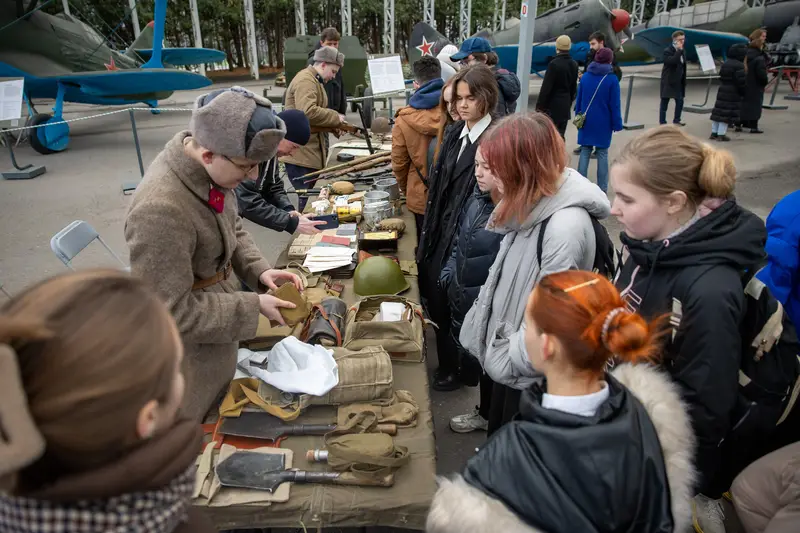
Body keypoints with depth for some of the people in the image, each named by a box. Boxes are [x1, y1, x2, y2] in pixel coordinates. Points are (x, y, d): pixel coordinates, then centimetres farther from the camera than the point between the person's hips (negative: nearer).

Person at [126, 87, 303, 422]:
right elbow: (172, 313, -29)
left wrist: (258, 270, -9)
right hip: (186, 350, -7)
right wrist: (253, 306, -24)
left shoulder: (209, 170, -12)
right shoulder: (161, 209, -37)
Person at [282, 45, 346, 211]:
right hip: (299, 152, -10)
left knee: (308, 197, 14)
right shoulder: (305, 81, -14)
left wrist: (334, 125, 11)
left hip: (309, 151, 10)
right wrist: (335, 117, -17)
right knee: (306, 199, -7)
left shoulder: (314, 80, 21)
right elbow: (308, 112, -30)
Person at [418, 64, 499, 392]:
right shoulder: (455, 132, 8)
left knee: (448, 304, 4)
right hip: (442, 230, 7)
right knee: (433, 294, 15)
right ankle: (446, 363, 38)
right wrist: (428, 233, 13)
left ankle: (453, 370, 29)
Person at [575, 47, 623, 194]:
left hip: (586, 121, 3)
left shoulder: (585, 76, 1)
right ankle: (602, 188, 4)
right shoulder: (612, 80, -9)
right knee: (602, 153, 4)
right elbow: (614, 105, -8)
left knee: (585, 151, 9)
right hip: (603, 123, -3)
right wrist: (617, 124, -1)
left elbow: (578, 99, 7)